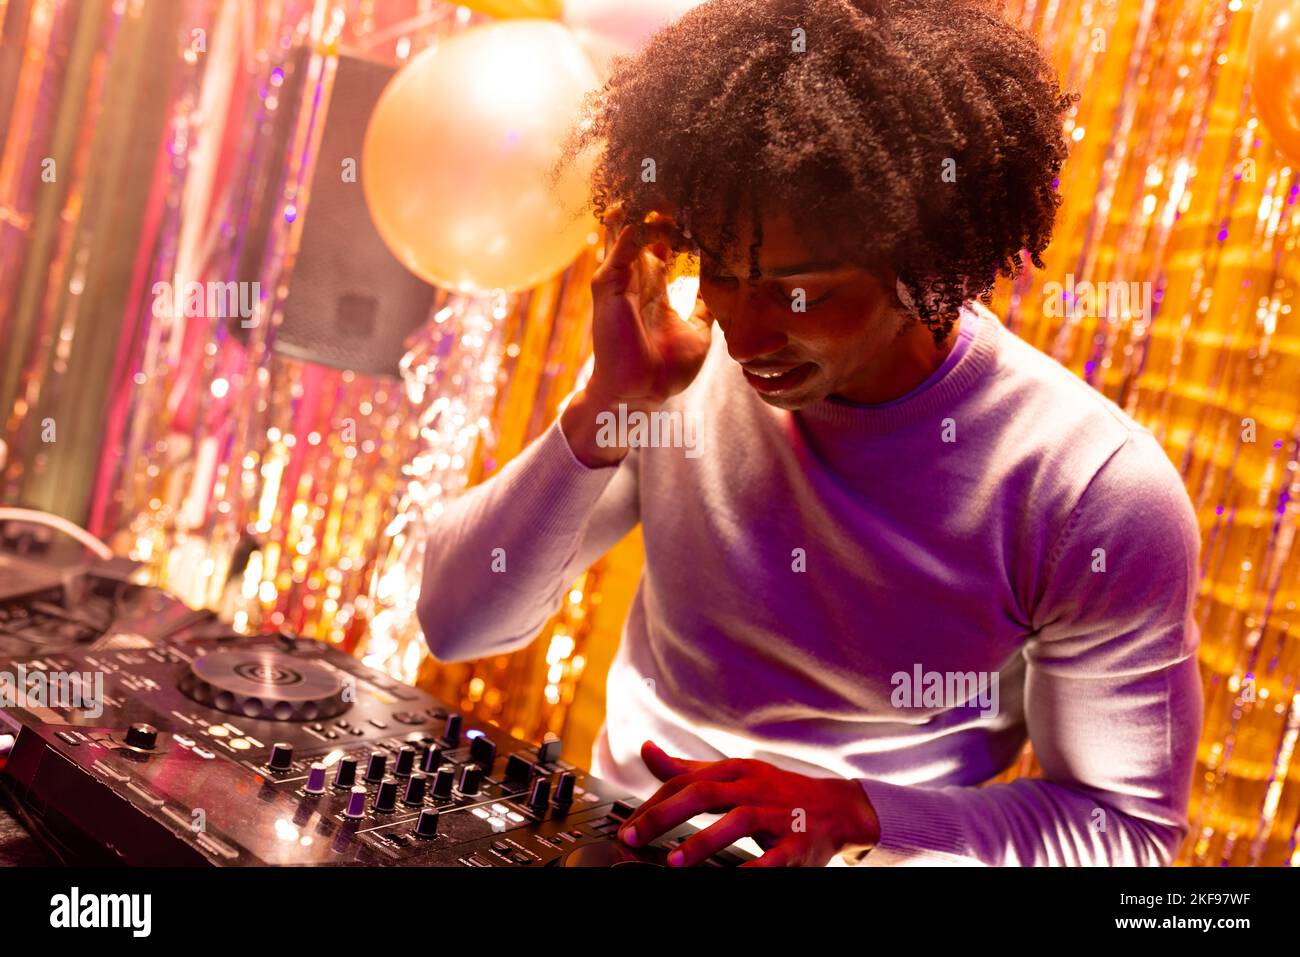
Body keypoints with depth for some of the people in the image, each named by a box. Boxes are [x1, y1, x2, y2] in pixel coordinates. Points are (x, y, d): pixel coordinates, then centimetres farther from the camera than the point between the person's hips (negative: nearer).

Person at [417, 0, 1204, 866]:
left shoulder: (1100, 492, -17)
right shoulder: (683, 371, -9)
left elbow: (1131, 828, -8)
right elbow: (456, 623, -7)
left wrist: (856, 809, -22)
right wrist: (604, 407, -20)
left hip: (865, 852, -1)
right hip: (621, 830, 2)